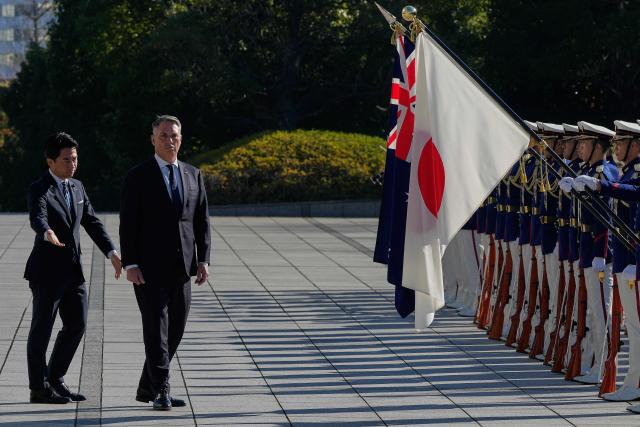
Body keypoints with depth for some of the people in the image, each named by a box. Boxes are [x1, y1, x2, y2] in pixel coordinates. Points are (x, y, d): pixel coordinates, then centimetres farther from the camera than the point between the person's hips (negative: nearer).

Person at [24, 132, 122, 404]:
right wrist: (47, 233, -53)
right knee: (42, 329, 1)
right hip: (47, 271, -7)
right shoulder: (40, 190, -12)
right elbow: (37, 219, -30)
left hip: (72, 270, 7)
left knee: (76, 325, 10)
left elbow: (91, 222, 13)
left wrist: (112, 252, 2)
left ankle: (54, 380, 23)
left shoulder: (77, 187, 11)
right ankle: (39, 389, 9)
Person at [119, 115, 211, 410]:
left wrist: (203, 260, 1)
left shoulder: (193, 175, 11)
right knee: (156, 327, -10)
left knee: (175, 329, 7)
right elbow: (128, 224, -7)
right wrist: (130, 265, -14)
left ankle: (147, 387, 21)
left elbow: (202, 221, 11)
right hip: (148, 267, -5)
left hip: (180, 267, 5)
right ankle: (161, 392, -11)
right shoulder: (138, 176, -3)